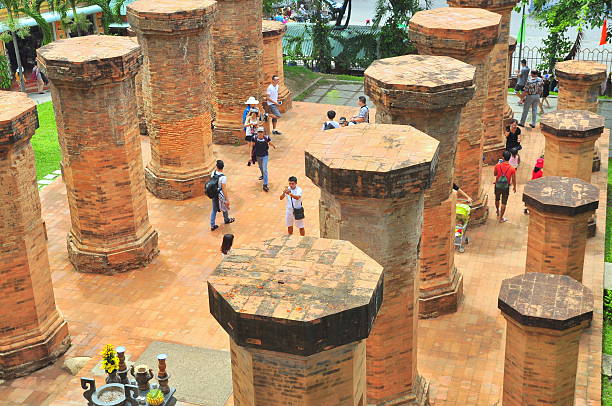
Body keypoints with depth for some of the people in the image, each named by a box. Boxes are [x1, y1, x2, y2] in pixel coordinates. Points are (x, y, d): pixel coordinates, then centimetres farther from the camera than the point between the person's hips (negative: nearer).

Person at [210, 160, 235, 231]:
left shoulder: (213, 173, -11)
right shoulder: (223, 177, -29)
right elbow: (224, 189, -25)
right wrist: (227, 200, -17)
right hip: (221, 195, -5)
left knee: (214, 210, 17)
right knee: (225, 208, 23)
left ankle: (212, 225, 20)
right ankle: (227, 220, 48)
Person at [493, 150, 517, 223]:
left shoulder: (498, 166, -15)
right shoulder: (512, 169, -16)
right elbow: (513, 180, -8)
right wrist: (514, 187, 11)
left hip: (498, 186, 2)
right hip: (506, 187, -1)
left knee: (497, 199, 27)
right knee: (503, 203, 9)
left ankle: (498, 211, 50)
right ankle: (501, 218, 16)